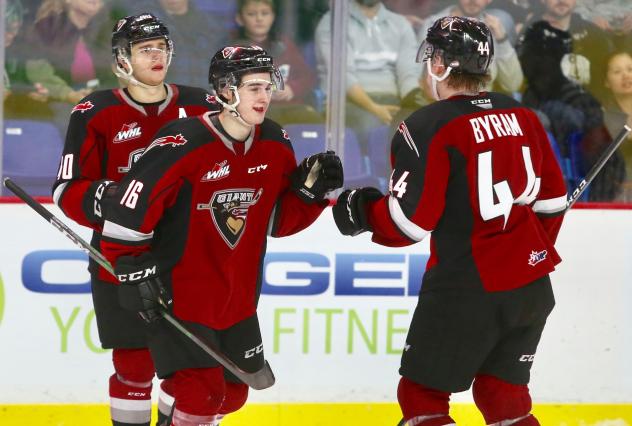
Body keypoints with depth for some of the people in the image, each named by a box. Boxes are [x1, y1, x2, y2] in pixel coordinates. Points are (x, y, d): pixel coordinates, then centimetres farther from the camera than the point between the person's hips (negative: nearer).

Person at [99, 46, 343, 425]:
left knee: (233, 394, 17)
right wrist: (135, 269, -20)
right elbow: (127, 211, -20)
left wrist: (311, 189, -7)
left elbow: (280, 220, 9)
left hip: (237, 300, 7)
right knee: (202, 394, -14)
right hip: (180, 295, -7)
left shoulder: (276, 145, 1)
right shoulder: (183, 145, -21)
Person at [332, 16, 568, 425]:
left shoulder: (427, 129, -14)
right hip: (532, 290, 7)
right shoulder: (522, 116, 7)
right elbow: (553, 199, 14)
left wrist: (363, 212, 3)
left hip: (467, 289, -7)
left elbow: (409, 221, -16)